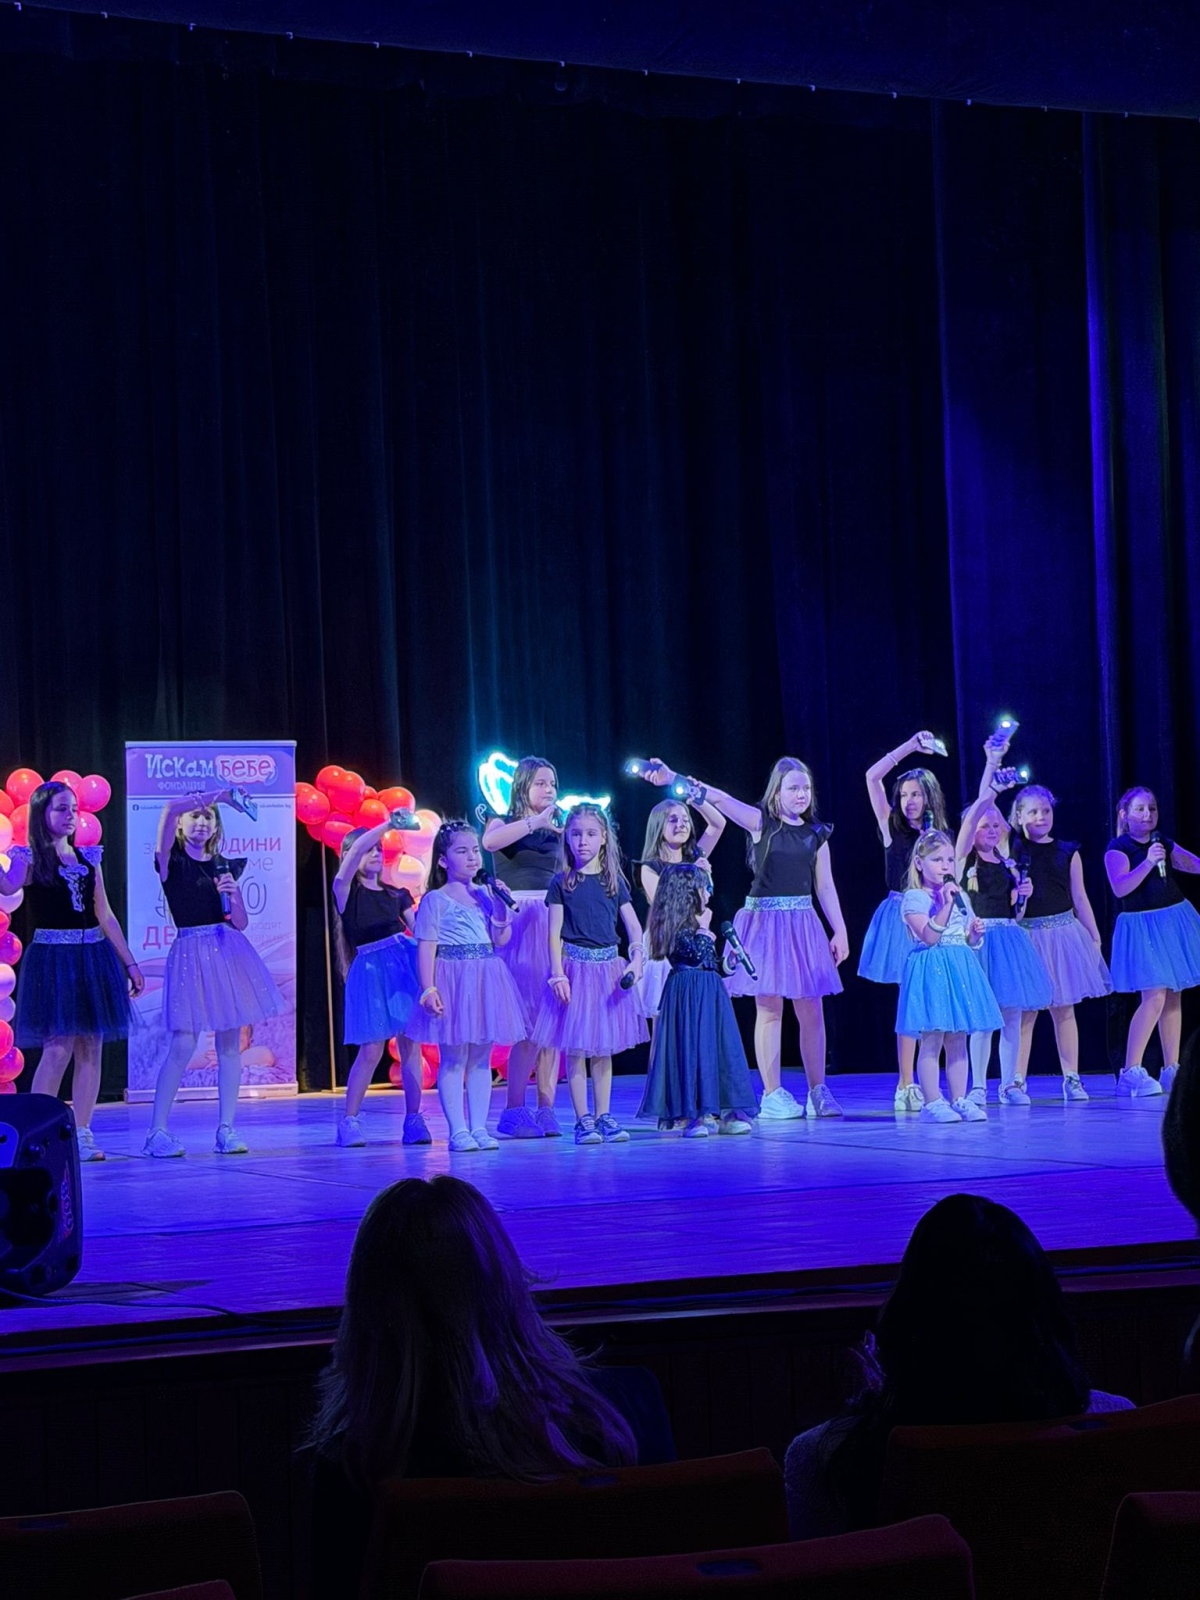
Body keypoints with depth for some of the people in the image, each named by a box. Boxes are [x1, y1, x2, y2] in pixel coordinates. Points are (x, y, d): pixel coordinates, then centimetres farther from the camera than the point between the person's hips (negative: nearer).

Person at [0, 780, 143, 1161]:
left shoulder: (89, 857, 13)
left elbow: (105, 915, 16)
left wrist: (129, 963, 15)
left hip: (93, 958, 5)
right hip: (52, 958, -5)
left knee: (90, 1049, 3)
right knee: (58, 1047, -12)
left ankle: (82, 1134, 9)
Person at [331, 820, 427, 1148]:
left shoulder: (396, 894, 17)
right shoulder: (346, 891, 2)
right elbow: (355, 850, -14)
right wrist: (389, 823, -20)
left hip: (407, 964, 4)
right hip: (372, 970, -4)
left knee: (410, 1044, 1)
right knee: (371, 1049, -6)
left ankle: (414, 1120, 6)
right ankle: (349, 1120, 3)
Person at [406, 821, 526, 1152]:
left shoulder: (486, 895, 11)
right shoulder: (435, 900, -5)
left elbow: (501, 940, 8)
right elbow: (426, 947, -10)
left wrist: (500, 907, -6)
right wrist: (429, 989, -17)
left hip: (486, 981, 6)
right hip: (452, 981, -6)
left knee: (481, 1058, 8)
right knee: (453, 1059, -3)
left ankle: (479, 1127, 12)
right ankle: (458, 1130, -1)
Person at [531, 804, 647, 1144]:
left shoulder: (614, 881, 7)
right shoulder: (562, 882, 1)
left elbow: (634, 926, 4)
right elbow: (555, 933, -2)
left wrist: (636, 959, -13)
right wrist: (558, 973, -12)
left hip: (608, 967, 3)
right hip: (575, 966, -3)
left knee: (604, 1046, 7)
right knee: (576, 1046, -2)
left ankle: (603, 1116, 13)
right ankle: (583, 1119, 3)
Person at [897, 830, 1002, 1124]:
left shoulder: (960, 896, 16)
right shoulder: (915, 898, -5)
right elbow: (928, 936, -18)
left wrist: (976, 934, 0)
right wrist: (946, 905, -24)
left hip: (960, 968, 7)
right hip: (931, 970, -7)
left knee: (957, 1040, 8)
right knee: (932, 1040, -8)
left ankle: (959, 1099, 10)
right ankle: (932, 1102, -6)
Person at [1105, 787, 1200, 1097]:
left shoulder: (1165, 844, 11)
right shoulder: (1118, 848, -7)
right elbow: (1119, 887, -20)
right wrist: (1147, 863, -28)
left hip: (1175, 920, 7)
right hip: (1142, 926, -7)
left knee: (1174, 997, 8)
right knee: (1154, 997, -16)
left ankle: (1172, 1069, 14)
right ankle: (1130, 1072, -15)